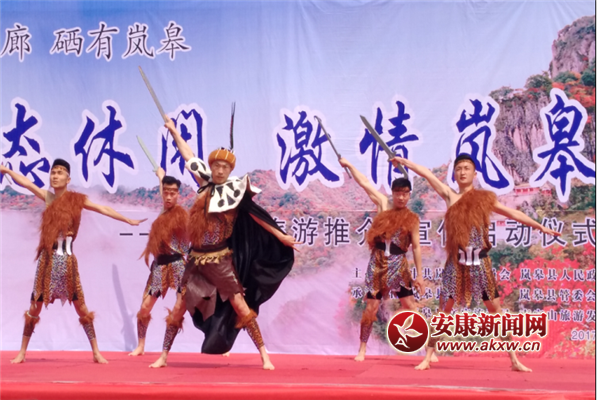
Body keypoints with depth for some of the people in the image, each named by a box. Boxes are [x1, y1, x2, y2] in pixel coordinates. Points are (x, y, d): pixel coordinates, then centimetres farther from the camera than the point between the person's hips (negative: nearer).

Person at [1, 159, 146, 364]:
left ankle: (96, 352, 7)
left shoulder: (76, 199, 2)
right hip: (48, 258, 1)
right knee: (35, 305, 5)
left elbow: (104, 210, 6)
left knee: (80, 306, 2)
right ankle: (22, 352, 15)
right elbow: (24, 182, 1)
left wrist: (129, 221, 8)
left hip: (67, 259, -1)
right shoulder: (47, 196, 6)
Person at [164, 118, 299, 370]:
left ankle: (264, 355, -2)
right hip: (197, 258, 4)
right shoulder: (206, 184, 7)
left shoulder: (235, 191, -4)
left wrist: (280, 236, -1)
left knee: (240, 306, -7)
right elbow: (189, 158, 18)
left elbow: (255, 214, 1)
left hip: (220, 260, -4)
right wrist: (174, 131, 26)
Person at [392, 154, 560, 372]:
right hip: (456, 262, 0)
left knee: (496, 310, 2)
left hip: (480, 262, 1)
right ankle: (427, 358, 5)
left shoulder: (485, 198, 10)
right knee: (444, 309, 0)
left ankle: (514, 360, 6)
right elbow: (427, 174, 11)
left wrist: (539, 226, 17)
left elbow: (513, 213, 16)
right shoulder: (450, 196, 9)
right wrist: (404, 161, 14)